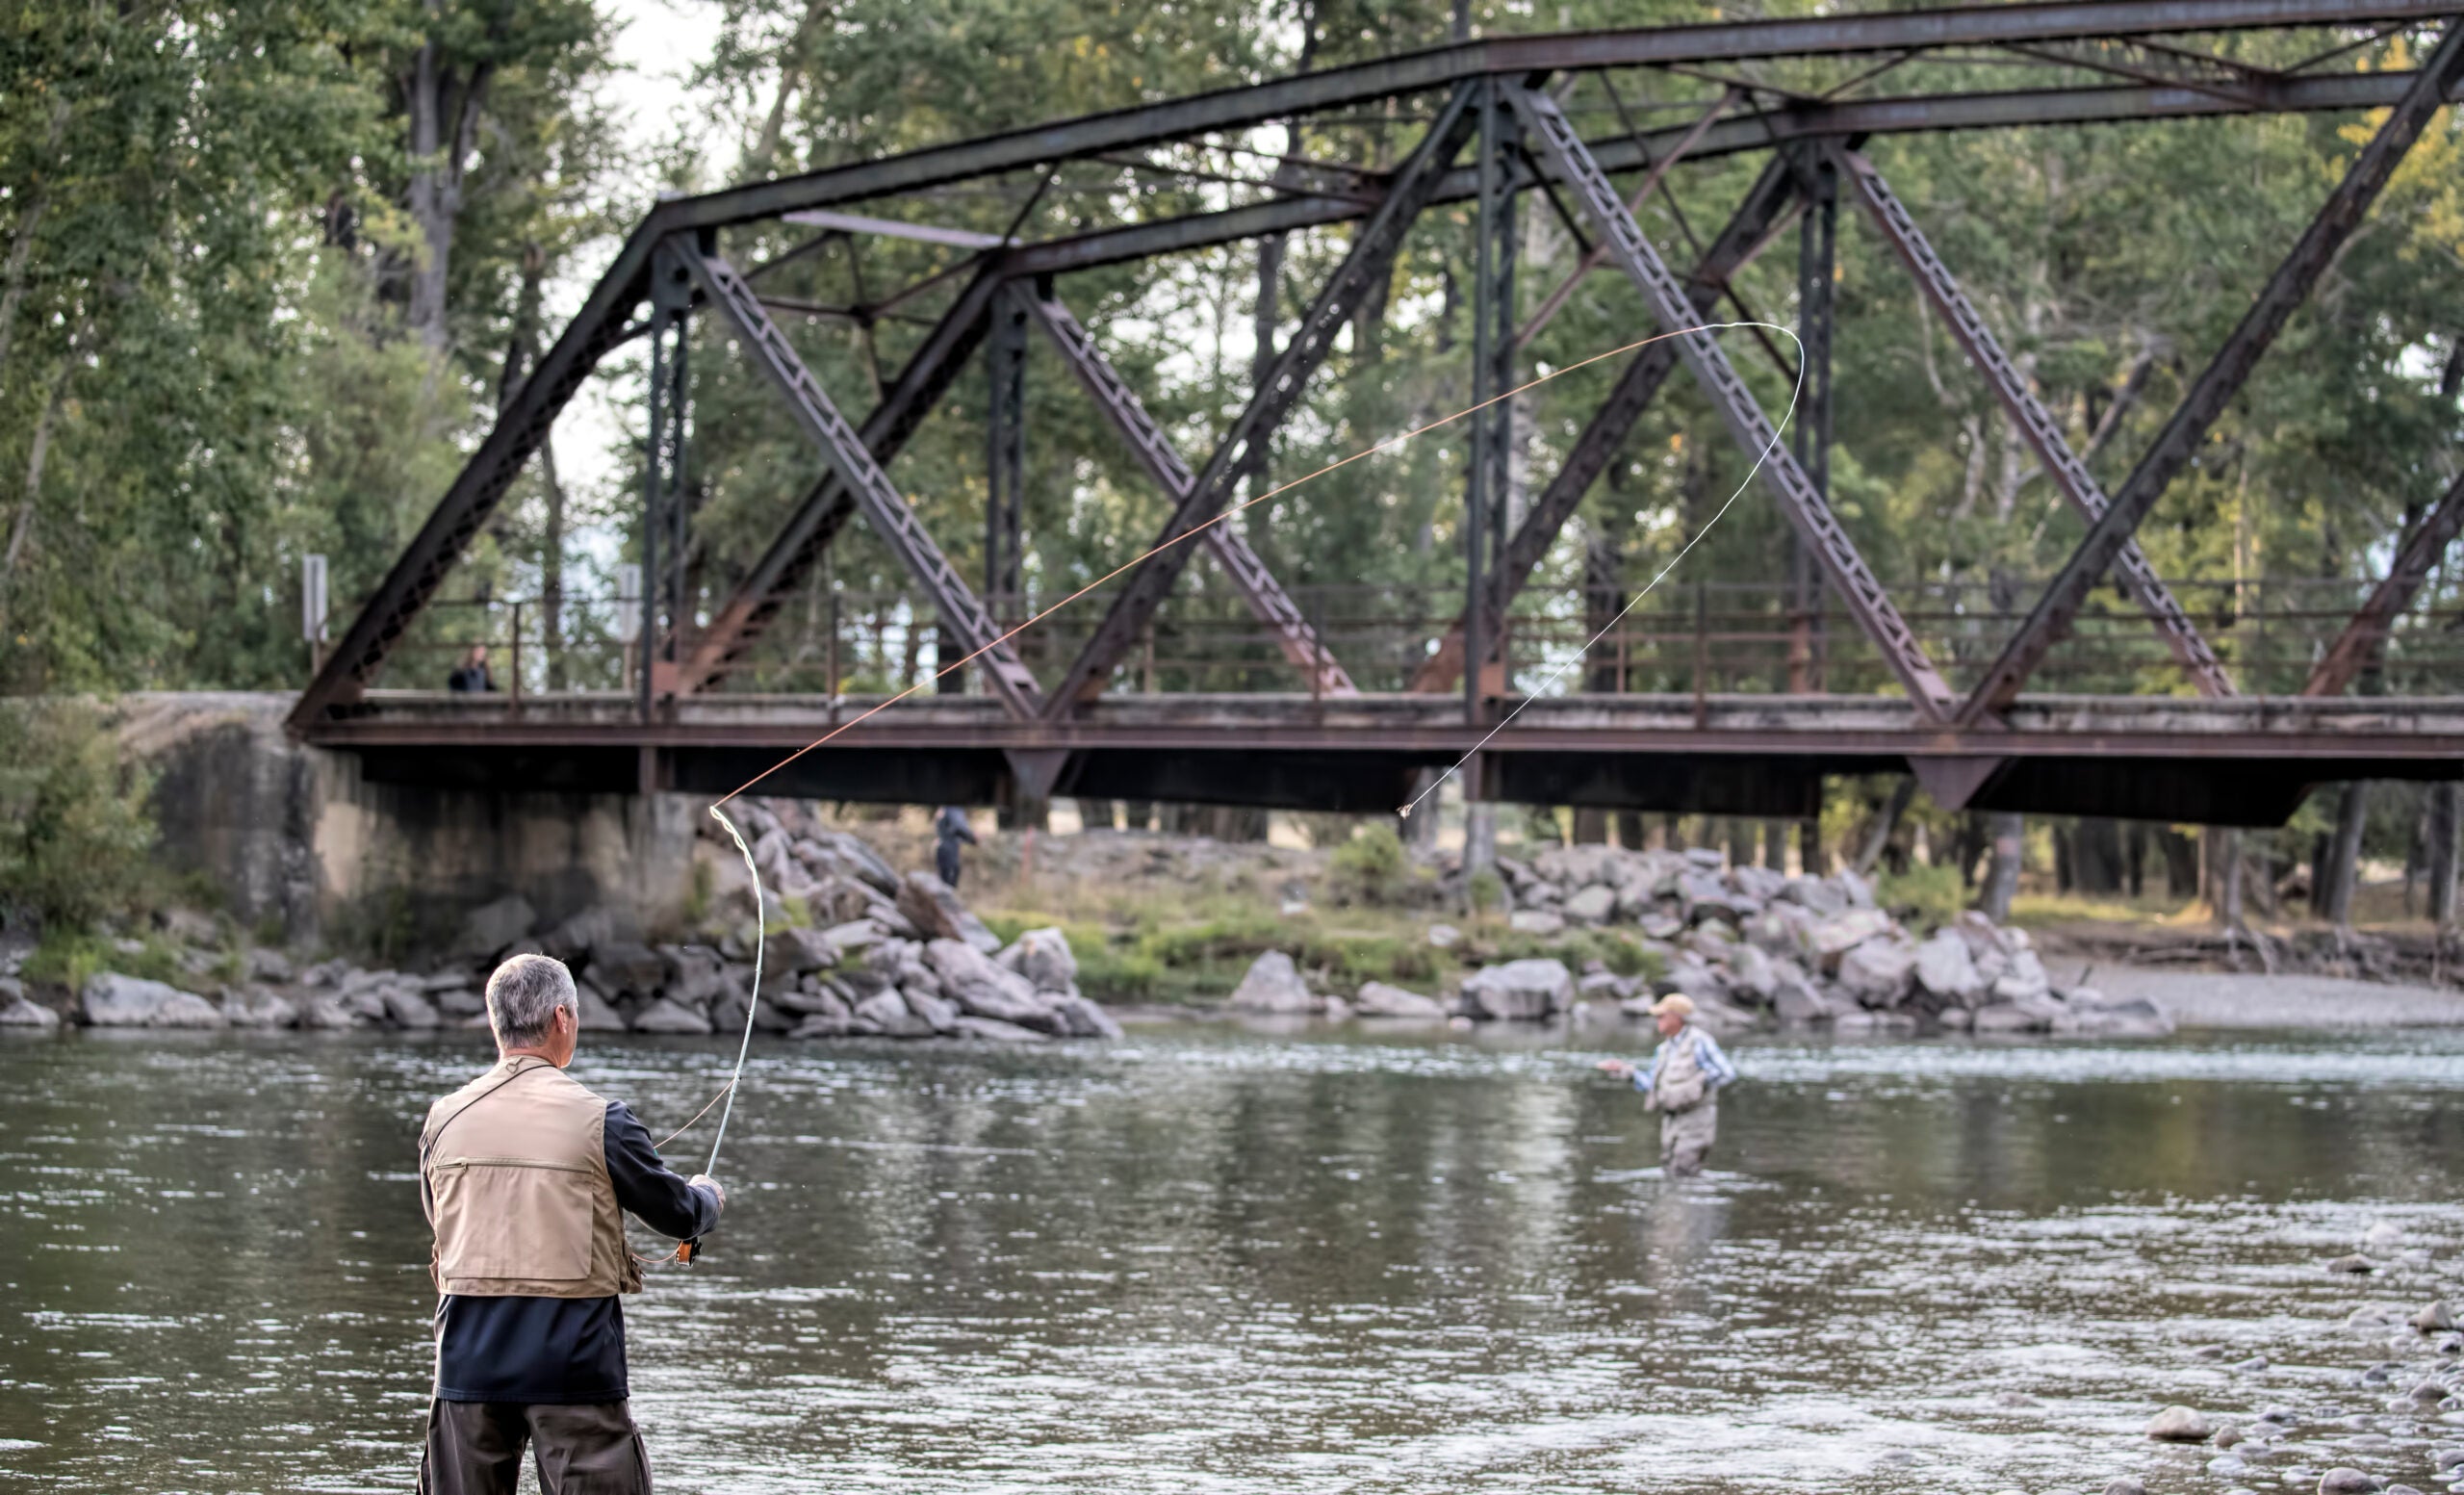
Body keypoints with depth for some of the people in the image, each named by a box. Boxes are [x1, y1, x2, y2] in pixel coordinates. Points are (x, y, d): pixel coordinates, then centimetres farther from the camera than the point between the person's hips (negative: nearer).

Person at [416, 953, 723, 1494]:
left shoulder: (445, 1119, 5)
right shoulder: (597, 1121, -8)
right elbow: (678, 1214, 3)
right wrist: (709, 1195, 28)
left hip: (468, 1363, 4)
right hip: (572, 1361, -4)